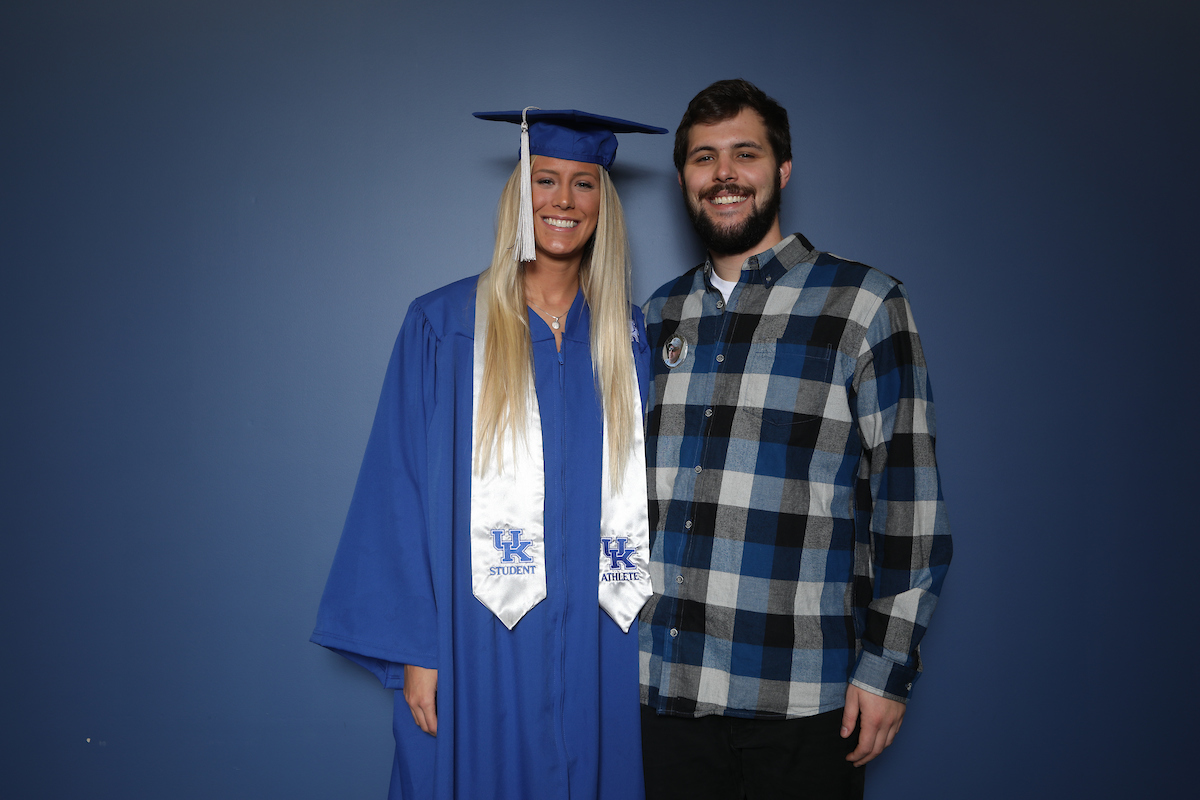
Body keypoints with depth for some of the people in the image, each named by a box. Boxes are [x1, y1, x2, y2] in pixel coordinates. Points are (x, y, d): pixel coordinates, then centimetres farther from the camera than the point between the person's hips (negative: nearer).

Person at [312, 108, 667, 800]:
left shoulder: (628, 338, 5)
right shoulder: (442, 327, -3)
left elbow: (643, 495, 8)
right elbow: (402, 492, -4)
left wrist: (647, 634, 3)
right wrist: (413, 650, -8)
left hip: (599, 645, 3)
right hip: (480, 652, -2)